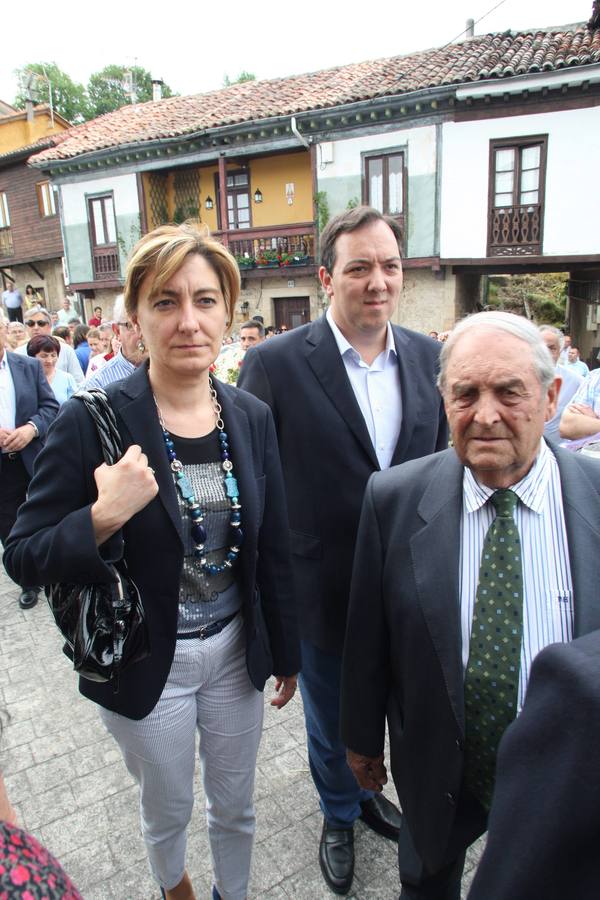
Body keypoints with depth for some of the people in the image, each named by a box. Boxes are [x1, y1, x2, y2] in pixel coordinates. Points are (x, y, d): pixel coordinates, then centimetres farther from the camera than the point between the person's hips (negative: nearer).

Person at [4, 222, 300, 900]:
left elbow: (273, 548, 2)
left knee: (235, 806, 23)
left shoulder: (252, 417, -6)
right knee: (168, 810, 24)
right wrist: (104, 518, -31)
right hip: (146, 663, -2)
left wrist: (285, 651, 8)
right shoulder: (92, 421, -18)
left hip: (235, 650, 3)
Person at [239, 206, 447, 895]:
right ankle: (340, 813, 54)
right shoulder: (275, 363, -17)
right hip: (322, 593, -3)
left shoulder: (427, 356, -3)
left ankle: (366, 791, 59)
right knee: (331, 725, 22)